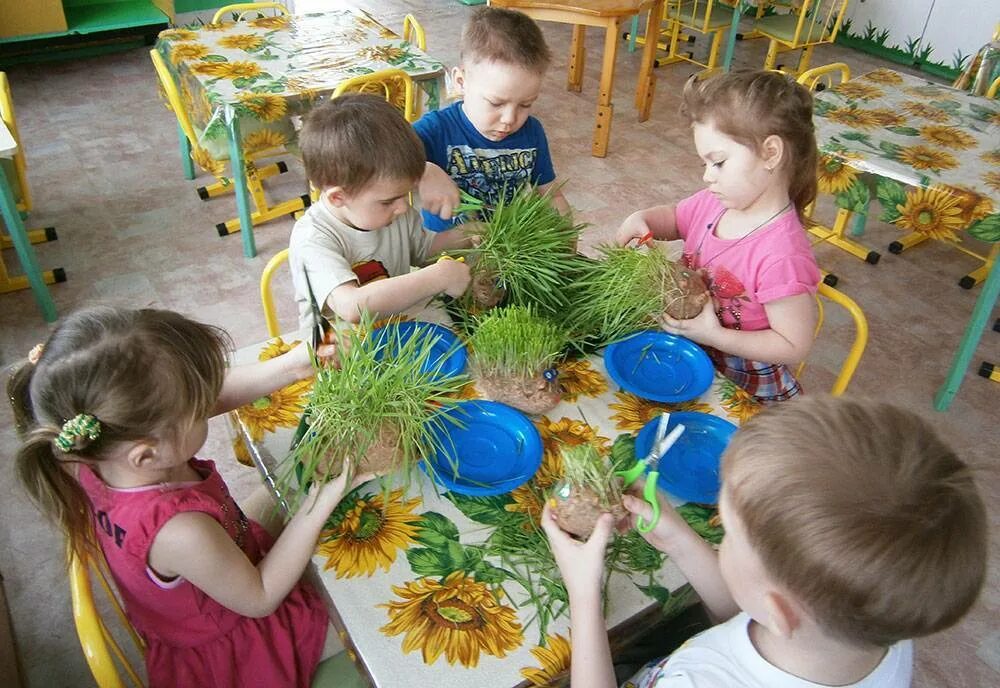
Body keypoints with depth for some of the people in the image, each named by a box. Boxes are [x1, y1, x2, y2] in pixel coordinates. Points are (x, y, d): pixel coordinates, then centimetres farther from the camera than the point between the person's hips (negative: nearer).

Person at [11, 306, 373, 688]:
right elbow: (260, 598, -27)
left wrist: (291, 366, -22)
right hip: (231, 651, -6)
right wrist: (323, 499, -29)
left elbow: (220, 392, -12)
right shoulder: (181, 532, -46)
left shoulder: (98, 451, -26)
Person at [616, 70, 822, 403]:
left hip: (742, 389, -7)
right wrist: (639, 220, -4)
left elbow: (794, 346, -22)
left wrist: (713, 335, -26)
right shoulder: (714, 203, -4)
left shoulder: (781, 255, -29)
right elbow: (672, 218, 18)